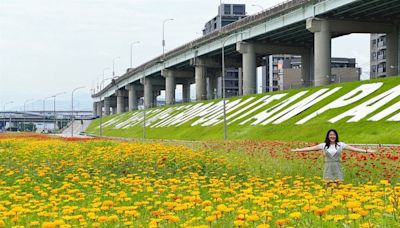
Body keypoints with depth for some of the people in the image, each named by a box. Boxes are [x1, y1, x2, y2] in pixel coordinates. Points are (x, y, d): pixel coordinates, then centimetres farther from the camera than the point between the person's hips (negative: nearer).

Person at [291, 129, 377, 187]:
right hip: (328, 168, 0)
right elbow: (310, 148, 3)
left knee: (338, 185, 0)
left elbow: (353, 148, 1)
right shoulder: (324, 145, 4)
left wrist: (366, 151, -4)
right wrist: (296, 150, -1)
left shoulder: (341, 144, 4)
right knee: (328, 185, -2)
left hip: (337, 167, 0)